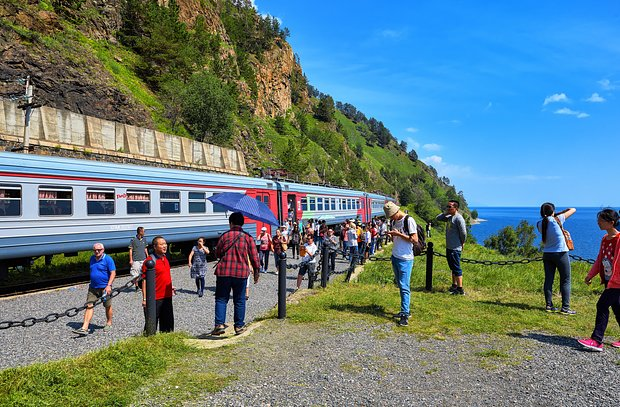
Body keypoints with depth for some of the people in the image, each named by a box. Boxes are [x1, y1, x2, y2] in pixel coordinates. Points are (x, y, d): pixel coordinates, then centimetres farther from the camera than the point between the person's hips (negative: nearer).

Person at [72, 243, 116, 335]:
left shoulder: (108, 259, -11)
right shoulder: (92, 258, 9)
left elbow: (113, 273, -15)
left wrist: (109, 285, -23)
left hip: (105, 288, -5)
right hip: (93, 288, 5)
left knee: (108, 307, 11)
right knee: (89, 306, -6)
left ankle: (109, 323, 30)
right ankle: (84, 328, -11)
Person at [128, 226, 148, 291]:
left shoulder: (144, 239, 9)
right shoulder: (133, 240, -7)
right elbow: (130, 250, -4)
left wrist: (147, 257, 18)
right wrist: (131, 260, -6)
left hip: (143, 259, 5)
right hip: (136, 260, -5)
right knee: (135, 274, -2)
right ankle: (137, 286, 12)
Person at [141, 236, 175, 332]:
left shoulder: (165, 258, 10)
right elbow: (145, 281, -16)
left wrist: (171, 286, 19)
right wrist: (145, 299, -18)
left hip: (167, 297, 8)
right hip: (155, 299, -8)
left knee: (167, 323, 17)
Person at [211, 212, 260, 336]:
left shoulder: (225, 236, -1)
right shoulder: (248, 237, 0)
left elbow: (217, 253, 8)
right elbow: (254, 257, 0)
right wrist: (257, 271, 9)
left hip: (224, 272, 0)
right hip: (241, 273, 1)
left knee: (221, 299, 8)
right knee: (239, 300, 11)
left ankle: (219, 324, -1)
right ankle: (239, 326, 16)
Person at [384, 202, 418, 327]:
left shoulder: (409, 220, -13)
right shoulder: (394, 221, 11)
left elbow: (414, 239, -16)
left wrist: (398, 234, -18)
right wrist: (391, 235, -2)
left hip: (405, 259, -8)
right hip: (395, 257, 8)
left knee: (404, 287, -8)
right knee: (400, 285, 12)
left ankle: (405, 315, -5)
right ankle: (406, 310, 21)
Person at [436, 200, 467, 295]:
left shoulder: (458, 218, -16)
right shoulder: (449, 217, 11)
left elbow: (463, 233, -17)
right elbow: (438, 218, 20)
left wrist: (462, 243, -4)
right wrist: (445, 213, 7)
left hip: (455, 248, -9)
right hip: (449, 247, 9)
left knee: (456, 268, -5)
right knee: (452, 267, 18)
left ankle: (460, 289, 0)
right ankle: (454, 286, 30)